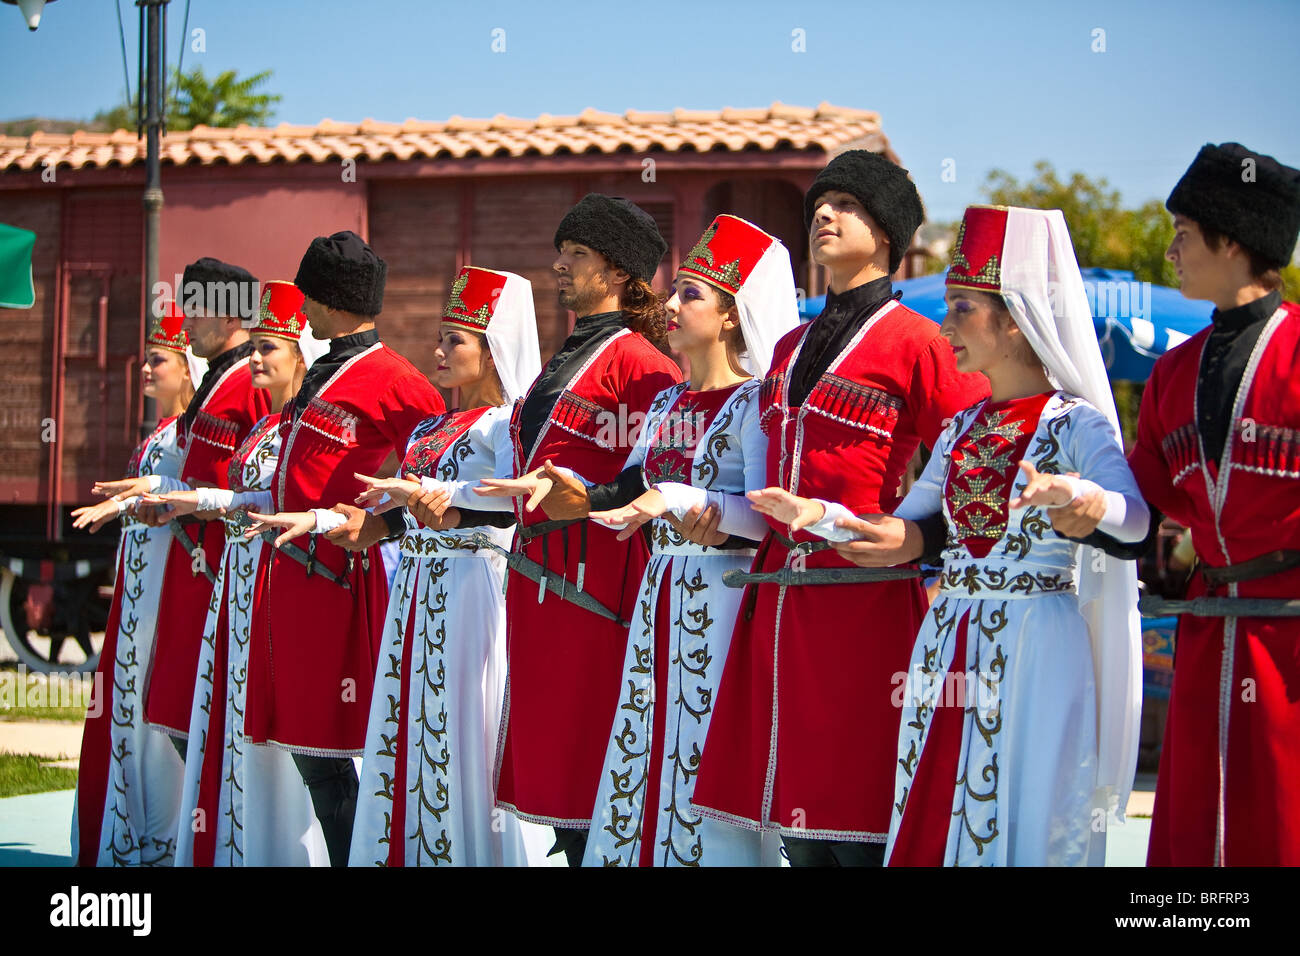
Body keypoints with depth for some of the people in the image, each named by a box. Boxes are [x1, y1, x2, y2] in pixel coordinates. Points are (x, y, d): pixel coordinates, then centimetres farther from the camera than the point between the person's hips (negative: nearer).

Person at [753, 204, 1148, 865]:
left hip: (1036, 644, -6)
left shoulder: (1075, 424, -8)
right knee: (933, 822, 7)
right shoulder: (962, 429, 13)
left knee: (1019, 821, -2)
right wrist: (818, 513, 2)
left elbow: (1135, 519, -24)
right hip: (949, 645, 6)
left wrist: (1072, 492, -43)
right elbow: (905, 526, 17)